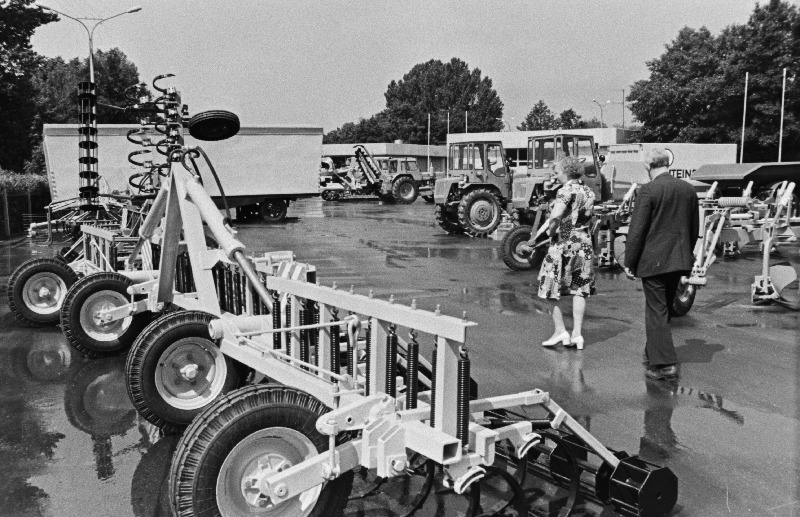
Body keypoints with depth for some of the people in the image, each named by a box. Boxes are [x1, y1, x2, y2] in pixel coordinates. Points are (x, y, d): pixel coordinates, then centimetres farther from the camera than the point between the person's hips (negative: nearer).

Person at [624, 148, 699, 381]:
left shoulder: (648, 190, -13)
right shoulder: (688, 189, 7)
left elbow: (637, 230, -14)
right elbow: (694, 229, 14)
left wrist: (629, 262, -6)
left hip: (653, 261, -6)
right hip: (679, 260, 6)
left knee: (657, 311, -1)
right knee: (663, 309, 19)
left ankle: (665, 364, -4)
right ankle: (653, 353, 31)